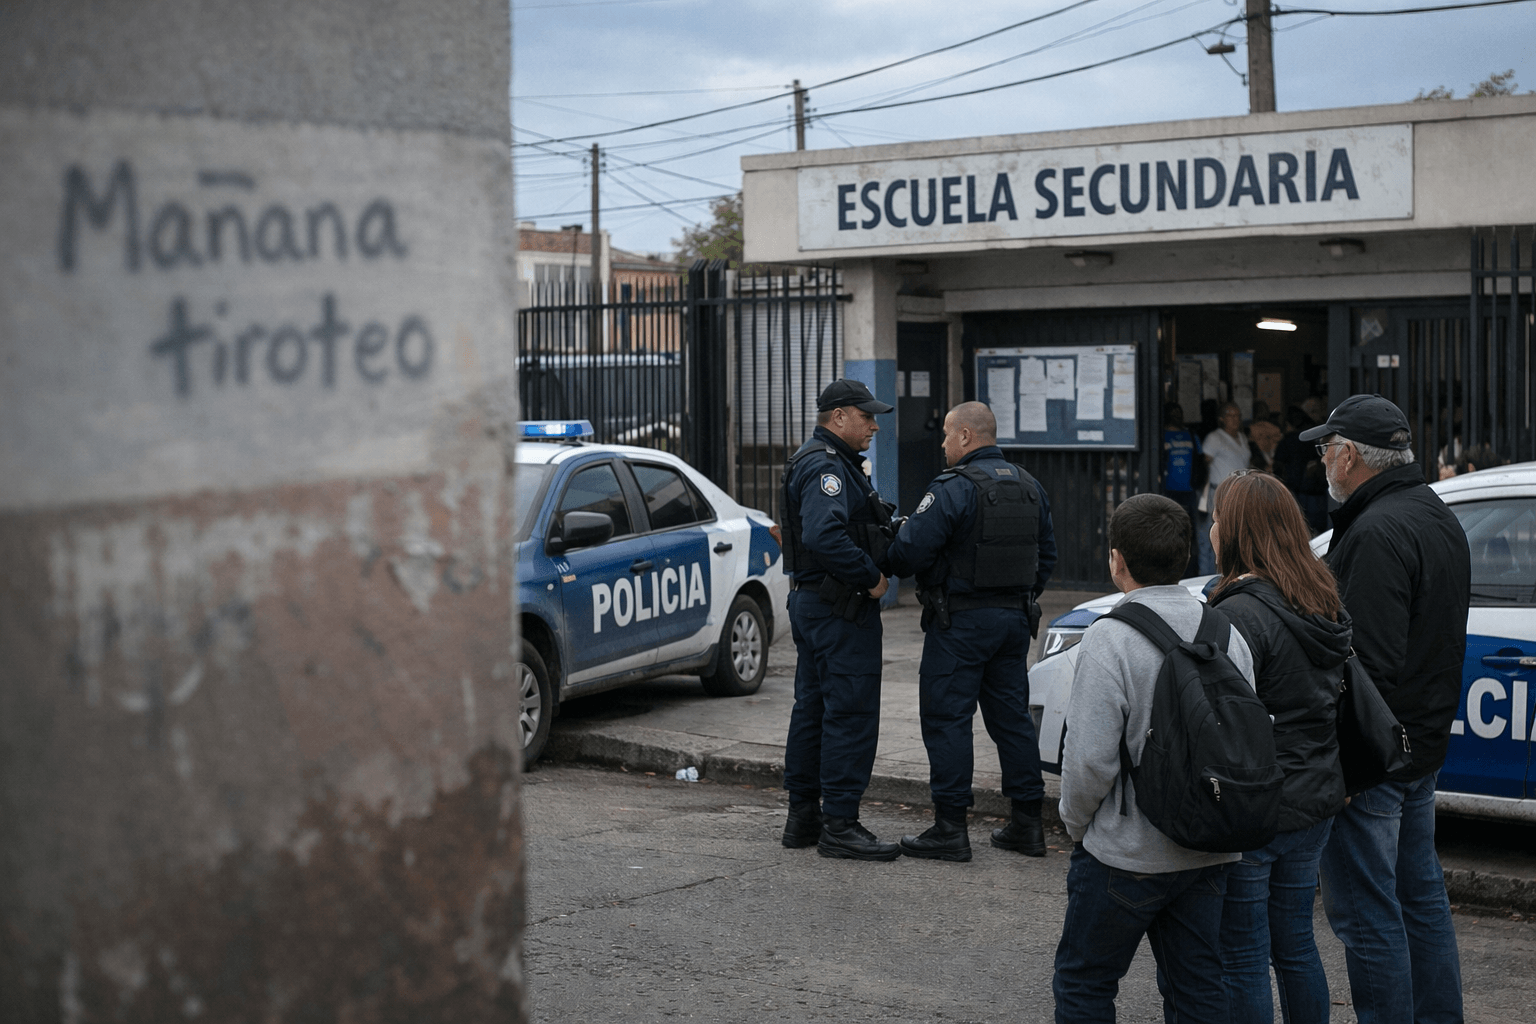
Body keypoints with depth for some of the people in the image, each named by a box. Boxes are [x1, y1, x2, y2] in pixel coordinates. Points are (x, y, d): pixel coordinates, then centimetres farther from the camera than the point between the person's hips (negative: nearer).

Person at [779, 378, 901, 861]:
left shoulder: (824, 462, 19)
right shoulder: (826, 467, -17)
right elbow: (825, 535, -31)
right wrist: (871, 577, -21)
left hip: (811, 602, 11)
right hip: (840, 609, -11)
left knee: (813, 708, 14)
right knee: (851, 713, -8)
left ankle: (803, 817, 20)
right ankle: (840, 825, -6)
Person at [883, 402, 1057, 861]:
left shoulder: (954, 488, -16)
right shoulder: (1028, 487, 10)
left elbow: (911, 550, -18)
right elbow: (1046, 553, 17)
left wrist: (891, 565, 4)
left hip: (961, 622, -8)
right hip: (1015, 618, 8)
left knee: (947, 719, -2)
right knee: (1012, 716, 13)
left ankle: (950, 828, -1)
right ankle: (1028, 823, 16)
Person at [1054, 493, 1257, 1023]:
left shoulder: (1109, 639, -17)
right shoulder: (1226, 632, 3)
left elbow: (1091, 757, -19)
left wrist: (1076, 822, -2)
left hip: (1127, 854, -6)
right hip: (1209, 853, 6)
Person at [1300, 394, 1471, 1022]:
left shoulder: (1379, 533, -21)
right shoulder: (1440, 519, 13)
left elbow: (1369, 662, -27)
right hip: (1424, 745, 10)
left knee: (1365, 911, -2)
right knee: (1420, 897, 19)